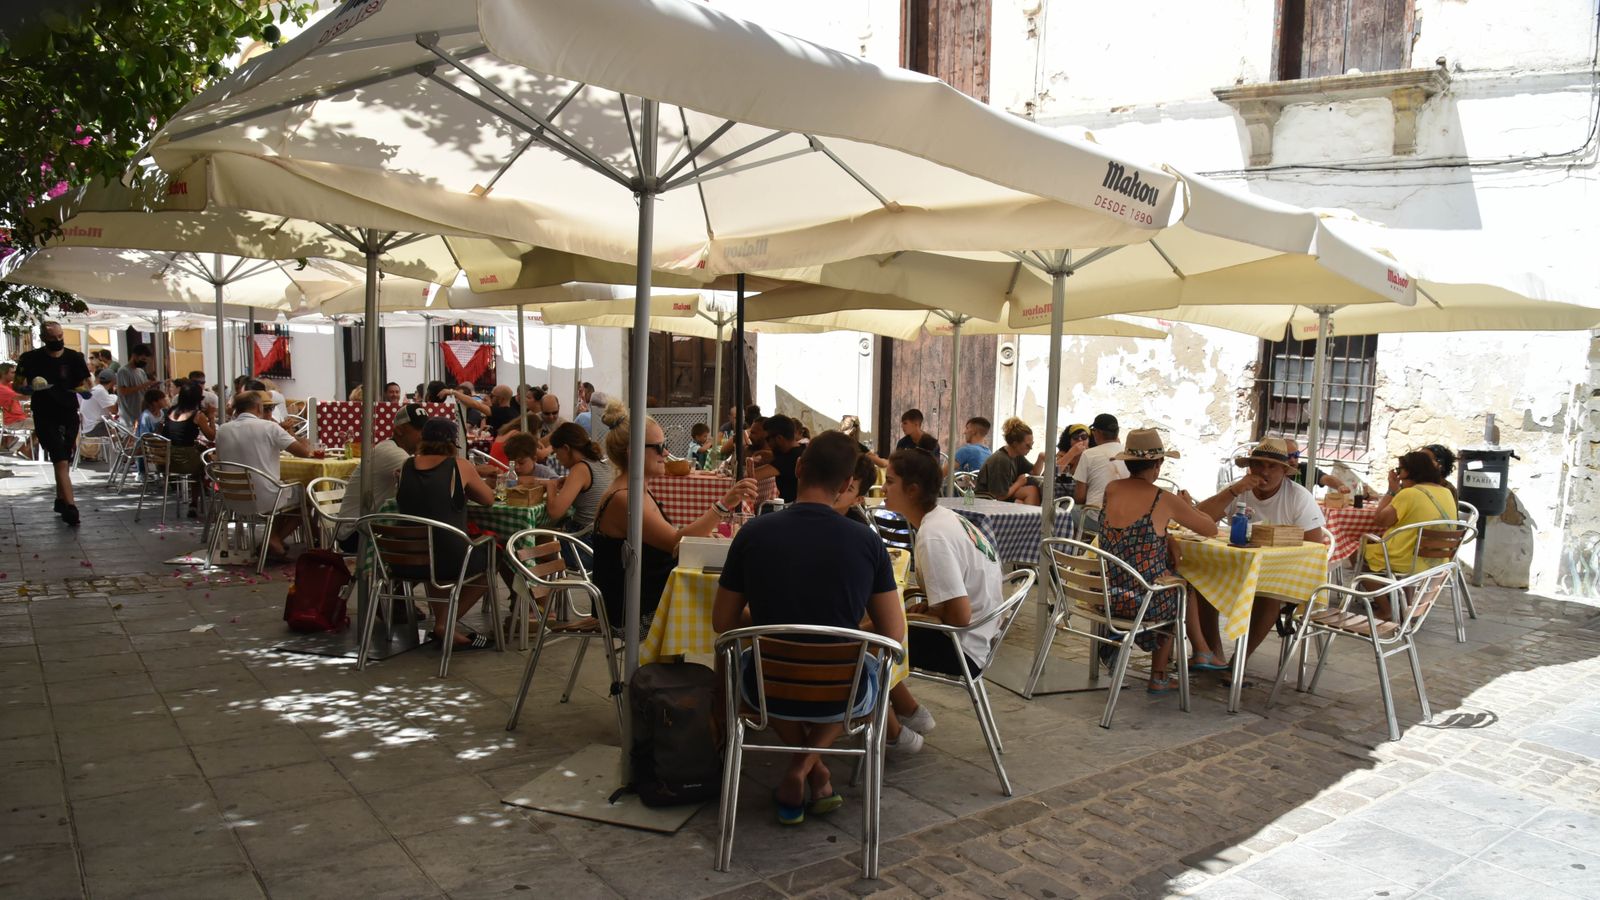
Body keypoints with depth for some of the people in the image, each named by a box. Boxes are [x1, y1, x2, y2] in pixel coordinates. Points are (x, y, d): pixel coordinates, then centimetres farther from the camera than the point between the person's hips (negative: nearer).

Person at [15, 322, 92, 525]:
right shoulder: (31, 358, -1)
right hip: (45, 417, -3)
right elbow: (16, 386, 6)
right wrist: (27, 389, -16)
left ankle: (60, 501, 31)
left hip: (69, 415, 3)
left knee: (65, 462, 14)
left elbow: (85, 383, 8)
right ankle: (70, 507, -19)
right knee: (61, 462, -14)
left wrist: (83, 388, -14)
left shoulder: (74, 357, 3)